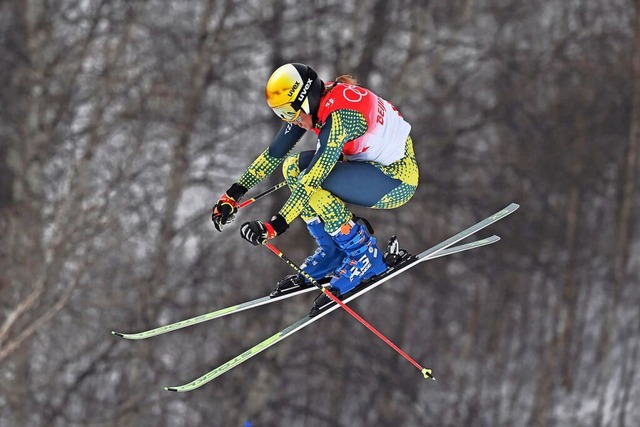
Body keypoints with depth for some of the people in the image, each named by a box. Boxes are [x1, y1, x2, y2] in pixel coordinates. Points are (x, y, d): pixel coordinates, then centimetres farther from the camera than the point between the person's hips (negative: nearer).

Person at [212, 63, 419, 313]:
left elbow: (314, 178, -36)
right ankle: (331, 255, 5)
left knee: (314, 183, -26)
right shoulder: (312, 103, -5)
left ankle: (365, 258, -11)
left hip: (399, 179, -9)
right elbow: (274, 153, 1)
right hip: (373, 165, 9)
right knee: (293, 166, -1)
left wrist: (275, 225, -39)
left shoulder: (340, 116, -31)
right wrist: (233, 194, -2)